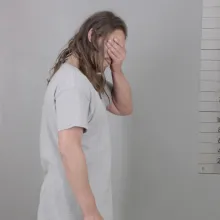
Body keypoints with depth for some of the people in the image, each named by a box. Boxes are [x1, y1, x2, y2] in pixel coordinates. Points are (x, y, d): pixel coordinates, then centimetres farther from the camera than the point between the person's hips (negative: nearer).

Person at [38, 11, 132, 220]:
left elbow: (124, 108, 10)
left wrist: (117, 70, -6)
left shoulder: (90, 78, 7)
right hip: (74, 203, -9)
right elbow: (69, 148, -30)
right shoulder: (72, 81, -23)